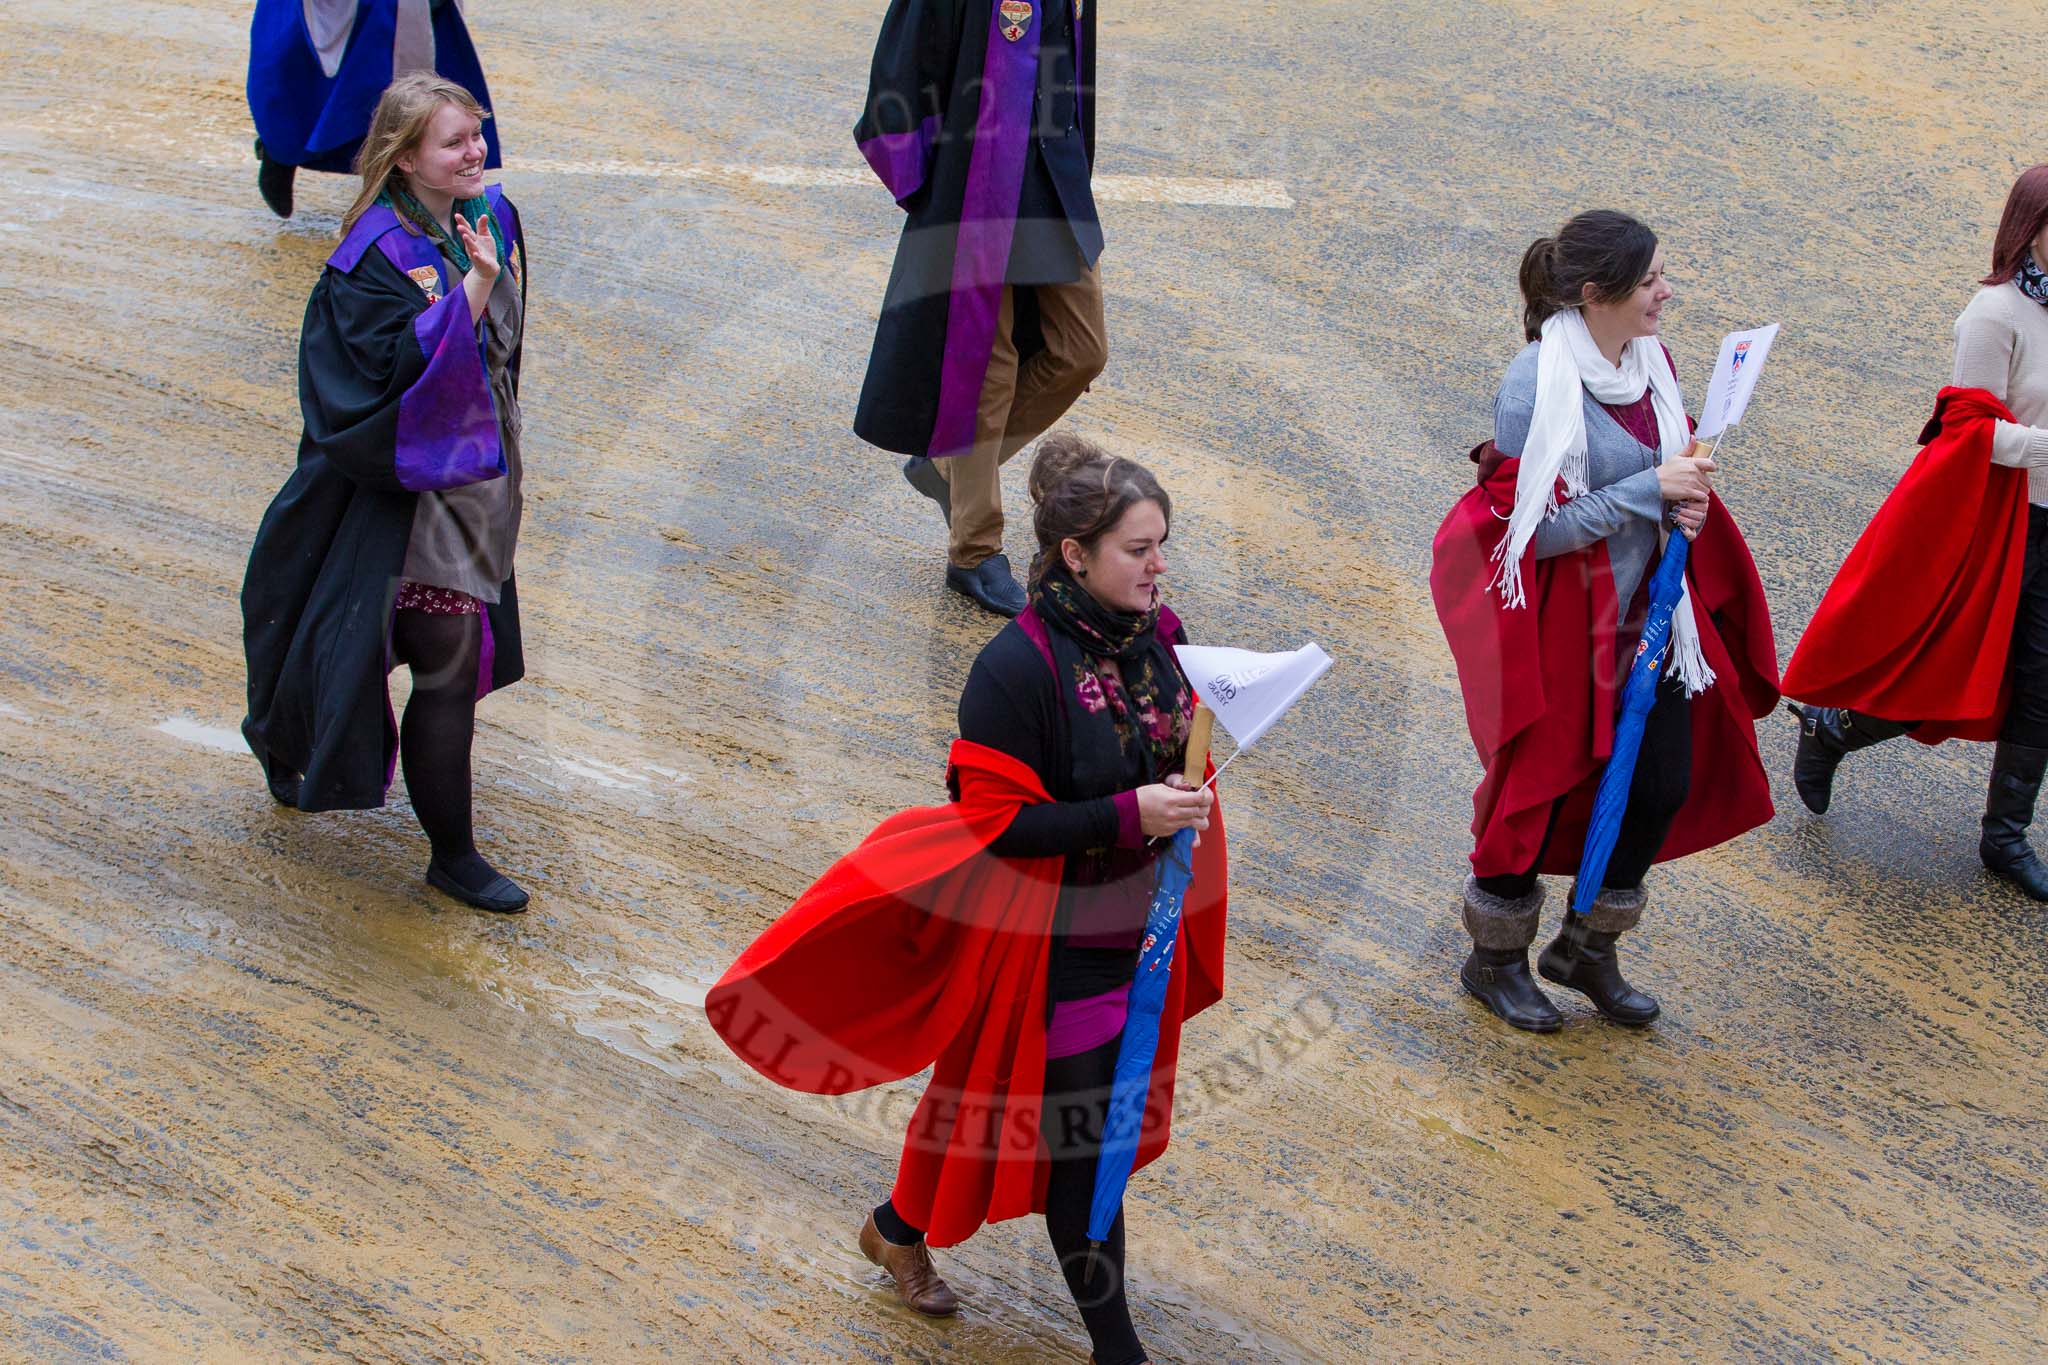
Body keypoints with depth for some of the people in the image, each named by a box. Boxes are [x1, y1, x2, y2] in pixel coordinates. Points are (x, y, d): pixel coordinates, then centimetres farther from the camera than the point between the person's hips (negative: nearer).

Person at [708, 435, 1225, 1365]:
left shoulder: (1157, 636, -2)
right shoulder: (1017, 668, -23)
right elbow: (996, 820, -22)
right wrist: (1127, 815, -27)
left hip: (1135, 925, 8)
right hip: (1047, 939, -8)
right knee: (1076, 1131, 3)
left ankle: (901, 1228, 42)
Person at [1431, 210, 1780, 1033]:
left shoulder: (1648, 359, 0)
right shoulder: (1538, 386, -22)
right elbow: (1539, 528, -22)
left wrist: (1688, 496, -6)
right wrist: (1650, 489, -25)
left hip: (1646, 613, 7)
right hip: (1561, 622, -7)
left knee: (1665, 784, 11)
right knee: (1540, 788, 7)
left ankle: (1588, 948, 32)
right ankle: (1495, 960, 30)